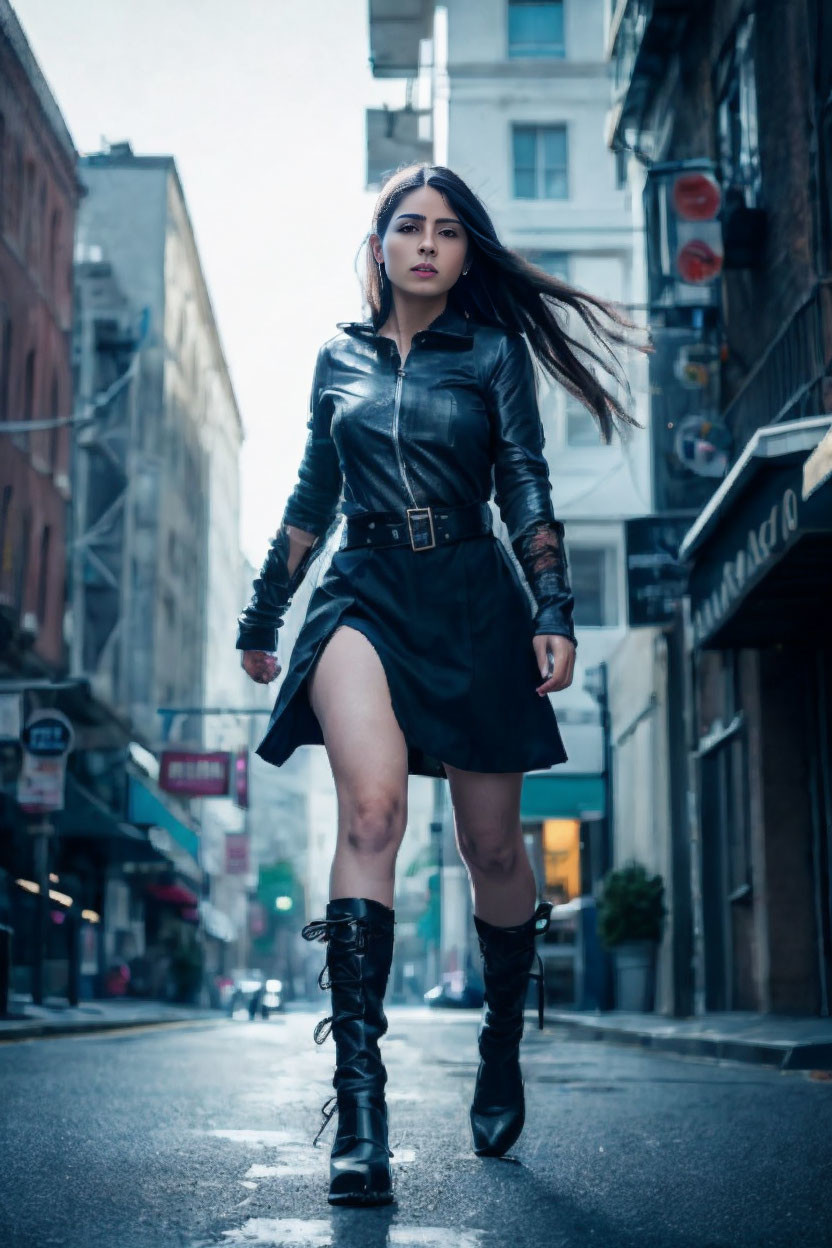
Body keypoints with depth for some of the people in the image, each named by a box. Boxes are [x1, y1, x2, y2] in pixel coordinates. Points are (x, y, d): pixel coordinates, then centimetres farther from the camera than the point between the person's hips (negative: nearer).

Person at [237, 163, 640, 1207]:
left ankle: (502, 1053, 30)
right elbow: (311, 499, 20)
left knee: (492, 849, 3)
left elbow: (527, 489, 1)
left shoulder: (492, 352, 7)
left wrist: (553, 612, -11)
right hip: (364, 594, 1)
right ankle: (358, 1105, -28)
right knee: (372, 807, -25)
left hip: (470, 601, 0)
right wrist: (262, 615, 24)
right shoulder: (340, 357, 14)